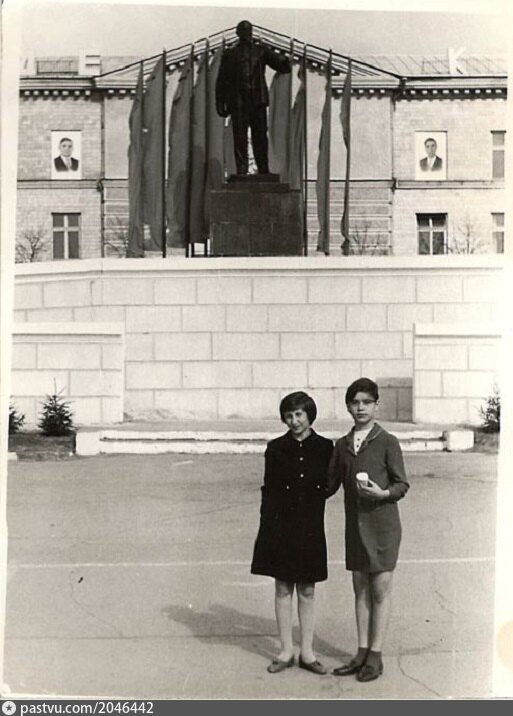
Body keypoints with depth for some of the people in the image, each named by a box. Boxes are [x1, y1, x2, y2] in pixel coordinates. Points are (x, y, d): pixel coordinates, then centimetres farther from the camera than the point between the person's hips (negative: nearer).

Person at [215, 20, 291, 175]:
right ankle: (241, 170, -1)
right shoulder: (229, 54, 13)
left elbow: (281, 65, 6)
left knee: (260, 136, 0)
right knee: (239, 138, -4)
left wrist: (287, 63, -19)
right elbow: (222, 80, 10)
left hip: (258, 100, 1)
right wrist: (220, 103, 1)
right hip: (238, 102, 0)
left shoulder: (261, 51, 14)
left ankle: (263, 171, 5)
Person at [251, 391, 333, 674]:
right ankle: (286, 651, 18)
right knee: (283, 589, 7)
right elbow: (268, 490, 0)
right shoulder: (276, 448, 0)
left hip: (310, 529, 0)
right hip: (280, 526, 0)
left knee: (307, 592, 8)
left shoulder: (325, 448, 1)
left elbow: (328, 487, 5)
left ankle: (307, 652, 19)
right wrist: (266, 531, -5)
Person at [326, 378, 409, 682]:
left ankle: (375, 656, 12)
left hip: (382, 523, -5)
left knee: (380, 589, 3)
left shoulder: (388, 442, -5)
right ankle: (362, 653, 20)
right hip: (355, 523, 5)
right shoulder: (342, 445, 9)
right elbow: (331, 483, 15)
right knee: (360, 588, 11)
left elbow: (402, 485, -5)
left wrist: (382, 493, -22)